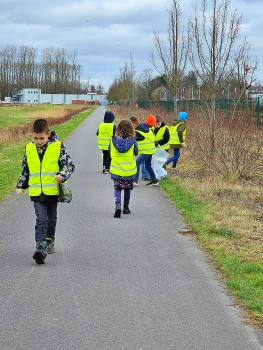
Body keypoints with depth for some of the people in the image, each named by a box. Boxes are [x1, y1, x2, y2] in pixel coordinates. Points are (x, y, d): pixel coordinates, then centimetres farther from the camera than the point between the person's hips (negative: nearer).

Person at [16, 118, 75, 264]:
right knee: (41, 219, -11)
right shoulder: (29, 148, 3)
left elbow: (69, 165, -3)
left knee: (51, 219, 15)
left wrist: (62, 175, -20)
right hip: (36, 192, 0)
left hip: (53, 190, 0)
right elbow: (25, 170, 16)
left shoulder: (58, 147, -6)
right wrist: (21, 186, 16)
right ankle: (40, 248, -17)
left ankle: (50, 241, 34)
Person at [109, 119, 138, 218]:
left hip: (116, 169, 0)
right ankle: (126, 208, 24)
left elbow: (110, 152, 5)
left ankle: (118, 205, -17)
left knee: (117, 188, 6)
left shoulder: (113, 139, -7)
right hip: (129, 170, 0)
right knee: (127, 189, 16)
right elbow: (136, 153, -1)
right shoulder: (132, 140, -11)